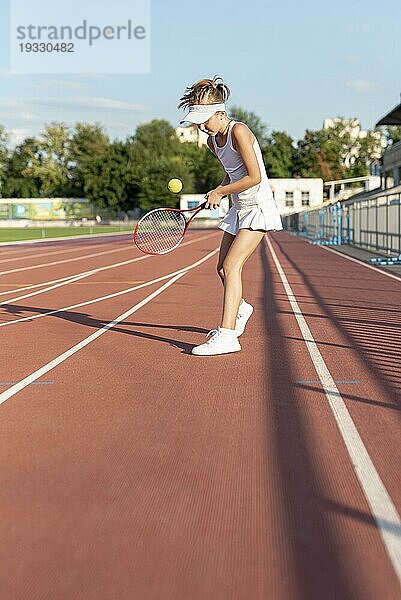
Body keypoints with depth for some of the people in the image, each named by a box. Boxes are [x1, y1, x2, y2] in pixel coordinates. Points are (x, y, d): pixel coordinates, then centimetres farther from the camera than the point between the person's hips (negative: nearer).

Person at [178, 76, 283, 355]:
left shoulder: (238, 131, -18)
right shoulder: (212, 141, 7)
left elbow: (254, 177, -21)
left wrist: (219, 192, -13)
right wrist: (219, 191, 2)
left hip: (259, 207, -9)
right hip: (238, 209, 9)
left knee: (231, 266, -20)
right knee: (223, 269, 12)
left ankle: (227, 335, -23)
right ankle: (240, 309, 42)